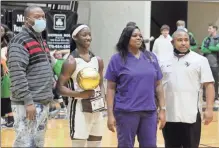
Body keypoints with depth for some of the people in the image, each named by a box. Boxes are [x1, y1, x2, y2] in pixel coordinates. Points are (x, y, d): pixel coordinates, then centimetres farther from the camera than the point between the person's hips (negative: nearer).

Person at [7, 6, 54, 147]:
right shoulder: (20, 41, -11)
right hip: (28, 104, -9)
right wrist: (28, 101, -23)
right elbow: (17, 75, -20)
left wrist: (49, 95, 16)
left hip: (44, 103, 9)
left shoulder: (42, 41, 17)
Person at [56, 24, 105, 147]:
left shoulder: (98, 60, 9)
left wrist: (102, 99, 1)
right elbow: (60, 88, -12)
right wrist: (80, 94, -24)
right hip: (80, 109, -6)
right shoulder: (71, 61, -10)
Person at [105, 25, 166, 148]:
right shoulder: (117, 59, -1)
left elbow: (158, 85, 11)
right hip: (126, 112, -3)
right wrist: (110, 114, -7)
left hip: (149, 111, 3)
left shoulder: (151, 57, 8)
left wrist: (162, 109, 5)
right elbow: (111, 88, -2)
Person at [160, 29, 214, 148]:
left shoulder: (199, 60, -1)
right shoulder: (165, 62, 10)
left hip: (190, 116, -3)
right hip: (169, 115, 4)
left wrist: (209, 109, -11)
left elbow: (209, 85, -3)